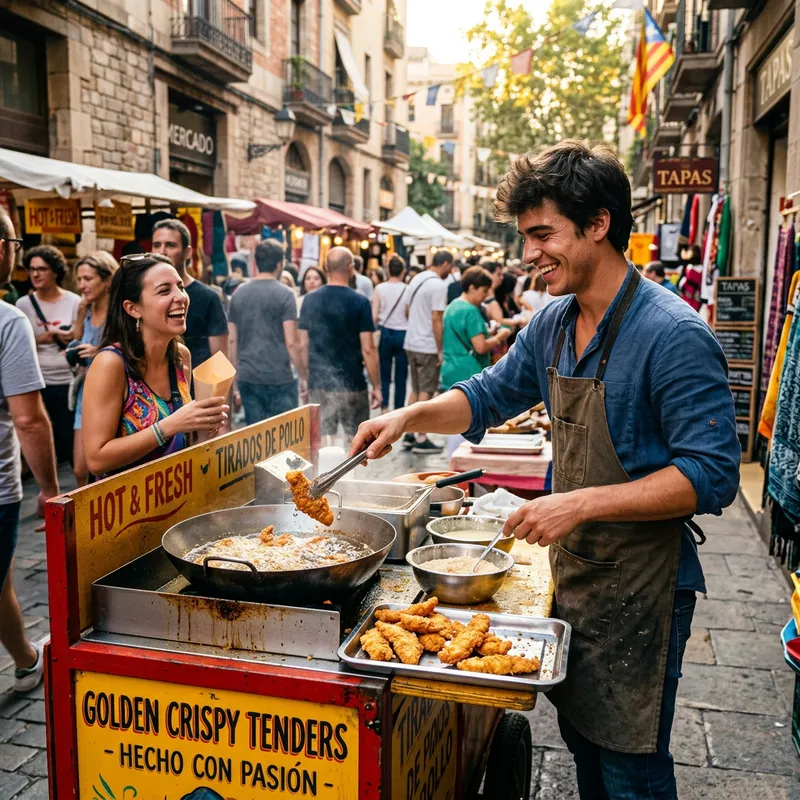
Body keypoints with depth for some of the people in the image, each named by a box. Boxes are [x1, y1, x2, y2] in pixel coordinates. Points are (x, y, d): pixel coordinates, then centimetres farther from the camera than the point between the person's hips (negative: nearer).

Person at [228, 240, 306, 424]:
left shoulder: (238, 294, 7)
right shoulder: (284, 294, -7)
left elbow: (232, 341, 10)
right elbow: (291, 342, -11)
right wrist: (304, 375, -1)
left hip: (247, 378, 5)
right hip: (279, 378, -4)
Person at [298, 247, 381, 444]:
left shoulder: (310, 300, 3)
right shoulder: (359, 302, -8)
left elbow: (303, 345, 7)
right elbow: (368, 349, -10)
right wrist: (376, 385, -1)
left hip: (318, 384, 4)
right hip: (351, 384, -3)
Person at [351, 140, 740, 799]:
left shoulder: (674, 335, -22)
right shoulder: (553, 324, 2)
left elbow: (713, 474, -24)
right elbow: (490, 396, 14)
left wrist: (581, 503, -28)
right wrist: (411, 416, -3)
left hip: (639, 584, -7)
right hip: (571, 571, 7)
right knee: (580, 738, 23)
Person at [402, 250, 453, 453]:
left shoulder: (416, 279, 11)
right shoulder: (439, 285, -15)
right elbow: (436, 319, -19)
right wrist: (441, 350, -15)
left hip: (411, 343, 8)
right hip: (428, 346, -8)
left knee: (415, 390, 16)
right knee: (426, 392, -1)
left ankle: (409, 435, 19)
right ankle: (421, 440, 3)